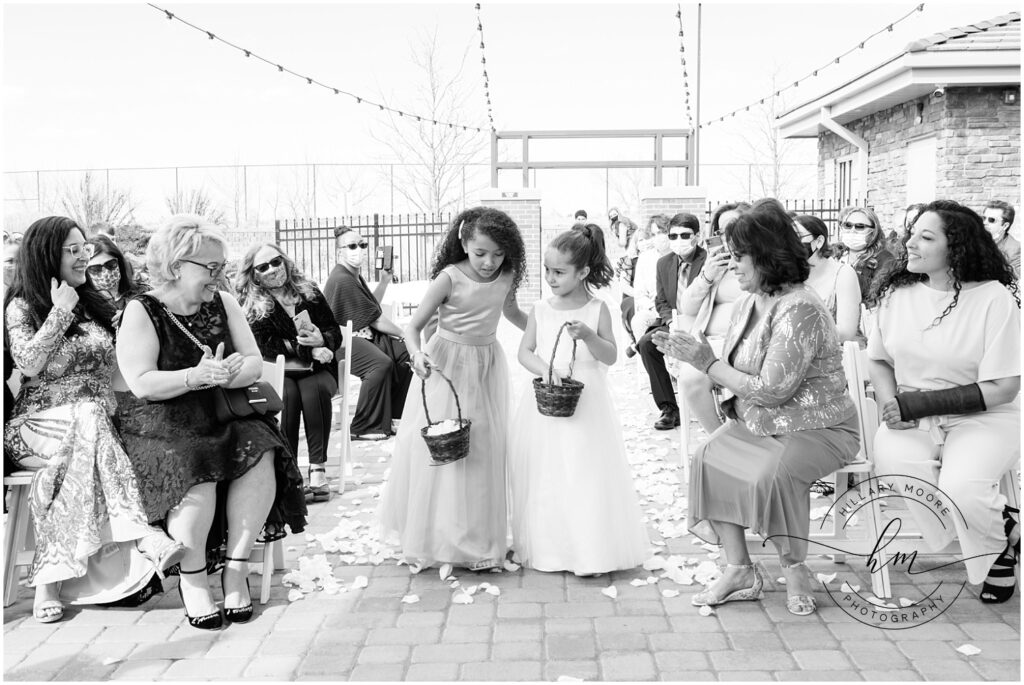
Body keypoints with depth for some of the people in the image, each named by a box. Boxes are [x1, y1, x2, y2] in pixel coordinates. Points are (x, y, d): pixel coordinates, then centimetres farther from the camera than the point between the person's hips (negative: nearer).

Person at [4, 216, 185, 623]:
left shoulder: (93, 304, 19)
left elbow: (113, 366, 19)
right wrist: (61, 311, -6)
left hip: (96, 417, 4)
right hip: (41, 422, -4)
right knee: (88, 427, -37)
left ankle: (51, 579, -41)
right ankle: (139, 536, -50)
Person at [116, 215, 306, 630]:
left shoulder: (223, 302, 9)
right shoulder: (142, 312, -5)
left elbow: (255, 364, 4)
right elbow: (141, 383, -15)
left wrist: (231, 372, -19)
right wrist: (196, 376, -28)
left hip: (223, 413, 4)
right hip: (163, 422, -4)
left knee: (261, 454, -25)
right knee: (195, 468, -33)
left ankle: (236, 566, -14)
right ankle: (192, 577, -15)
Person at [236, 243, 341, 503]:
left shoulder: (309, 292, 10)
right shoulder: (249, 305, 2)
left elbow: (335, 332, 10)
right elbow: (265, 346, -8)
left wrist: (322, 340, -14)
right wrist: (306, 349, -16)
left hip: (317, 369, 2)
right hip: (277, 372, -1)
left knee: (315, 389, -31)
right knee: (288, 393, -33)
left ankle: (318, 469, -32)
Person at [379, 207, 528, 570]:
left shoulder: (506, 278, -3)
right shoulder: (449, 278, -18)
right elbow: (414, 325, -17)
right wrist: (416, 353, -36)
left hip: (486, 369, 5)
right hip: (446, 364, -4)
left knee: (484, 451, 9)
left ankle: (479, 539, 22)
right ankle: (438, 535, 15)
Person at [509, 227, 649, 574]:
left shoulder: (597, 310, -3)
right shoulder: (541, 310, 4)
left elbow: (611, 357, -5)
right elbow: (525, 352, 3)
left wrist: (588, 336, -23)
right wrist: (544, 369, -17)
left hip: (586, 403, -2)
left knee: (586, 476, -1)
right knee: (544, 477, 6)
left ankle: (589, 550, 10)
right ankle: (546, 547, 18)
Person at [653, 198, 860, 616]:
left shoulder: (800, 310, -23)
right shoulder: (748, 303, 6)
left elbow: (771, 390, -25)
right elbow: (734, 375, 10)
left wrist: (707, 363, -20)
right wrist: (688, 352, -5)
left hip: (817, 428, -8)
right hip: (757, 424, 8)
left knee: (774, 473, -33)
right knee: (708, 461, -13)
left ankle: (794, 570, -8)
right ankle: (739, 570, -6)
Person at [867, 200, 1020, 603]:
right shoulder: (897, 293, 3)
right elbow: (878, 361, 14)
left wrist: (918, 403, -17)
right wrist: (889, 402, -9)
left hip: (983, 419, -4)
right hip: (912, 420, 4)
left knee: (959, 488, -31)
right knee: (891, 458, -30)